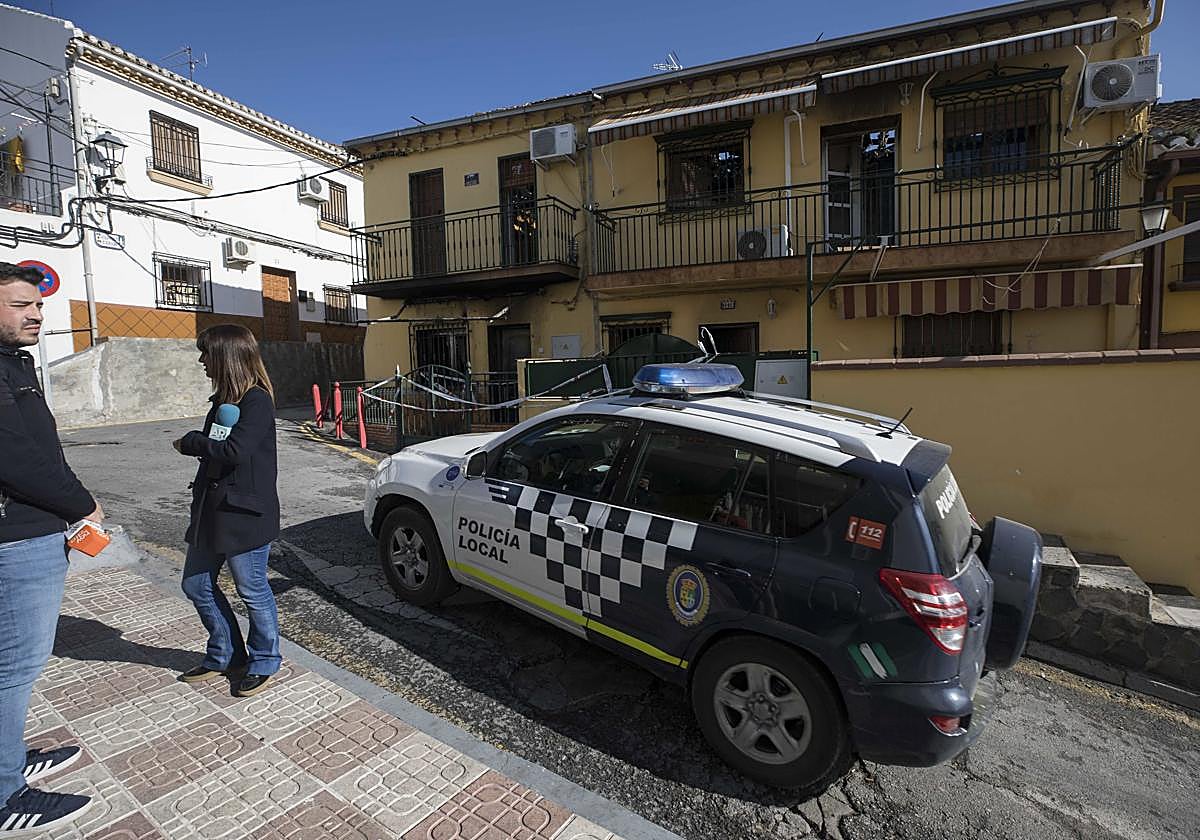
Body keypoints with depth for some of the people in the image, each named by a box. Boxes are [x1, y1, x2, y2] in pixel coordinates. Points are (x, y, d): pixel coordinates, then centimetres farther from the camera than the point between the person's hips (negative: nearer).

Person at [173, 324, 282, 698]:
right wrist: (198, 444, -4)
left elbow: (235, 450, -25)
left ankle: (264, 662, 25)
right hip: (211, 509, 10)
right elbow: (214, 447, 15)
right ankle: (224, 655, 35)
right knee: (197, 586, 17)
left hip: (244, 513, -9)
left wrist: (190, 442, -12)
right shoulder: (224, 398, 13)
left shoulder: (257, 401, -16)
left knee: (252, 590, 5)